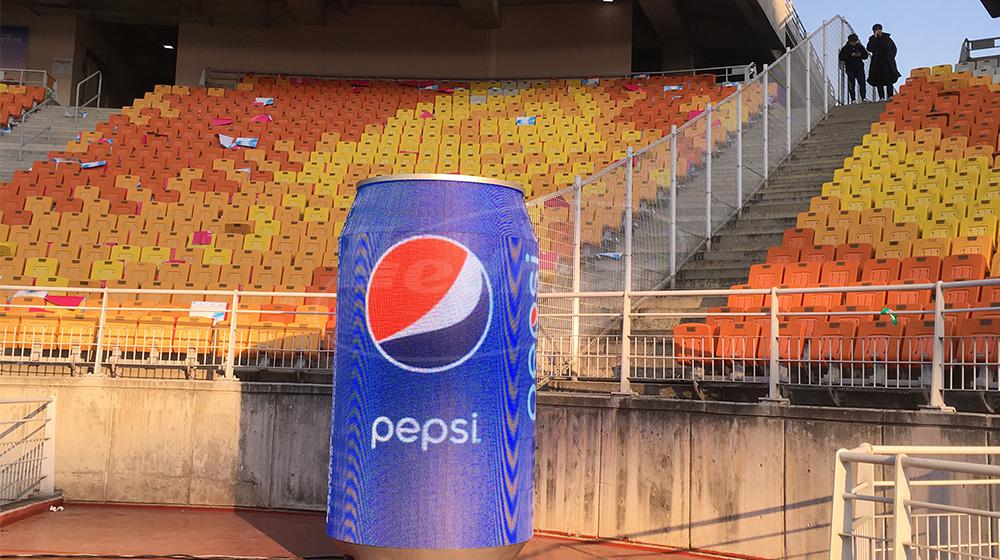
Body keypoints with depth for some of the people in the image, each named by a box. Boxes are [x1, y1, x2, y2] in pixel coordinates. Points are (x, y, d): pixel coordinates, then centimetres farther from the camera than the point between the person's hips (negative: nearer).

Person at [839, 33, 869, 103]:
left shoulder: (860, 47, 10)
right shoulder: (845, 48, 1)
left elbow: (866, 56, 12)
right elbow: (841, 57, -9)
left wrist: (860, 55, -9)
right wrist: (850, 55, -17)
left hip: (859, 68, 2)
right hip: (850, 69, -2)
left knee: (862, 83, -4)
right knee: (851, 84, -4)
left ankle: (863, 98, -1)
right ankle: (853, 99, 1)